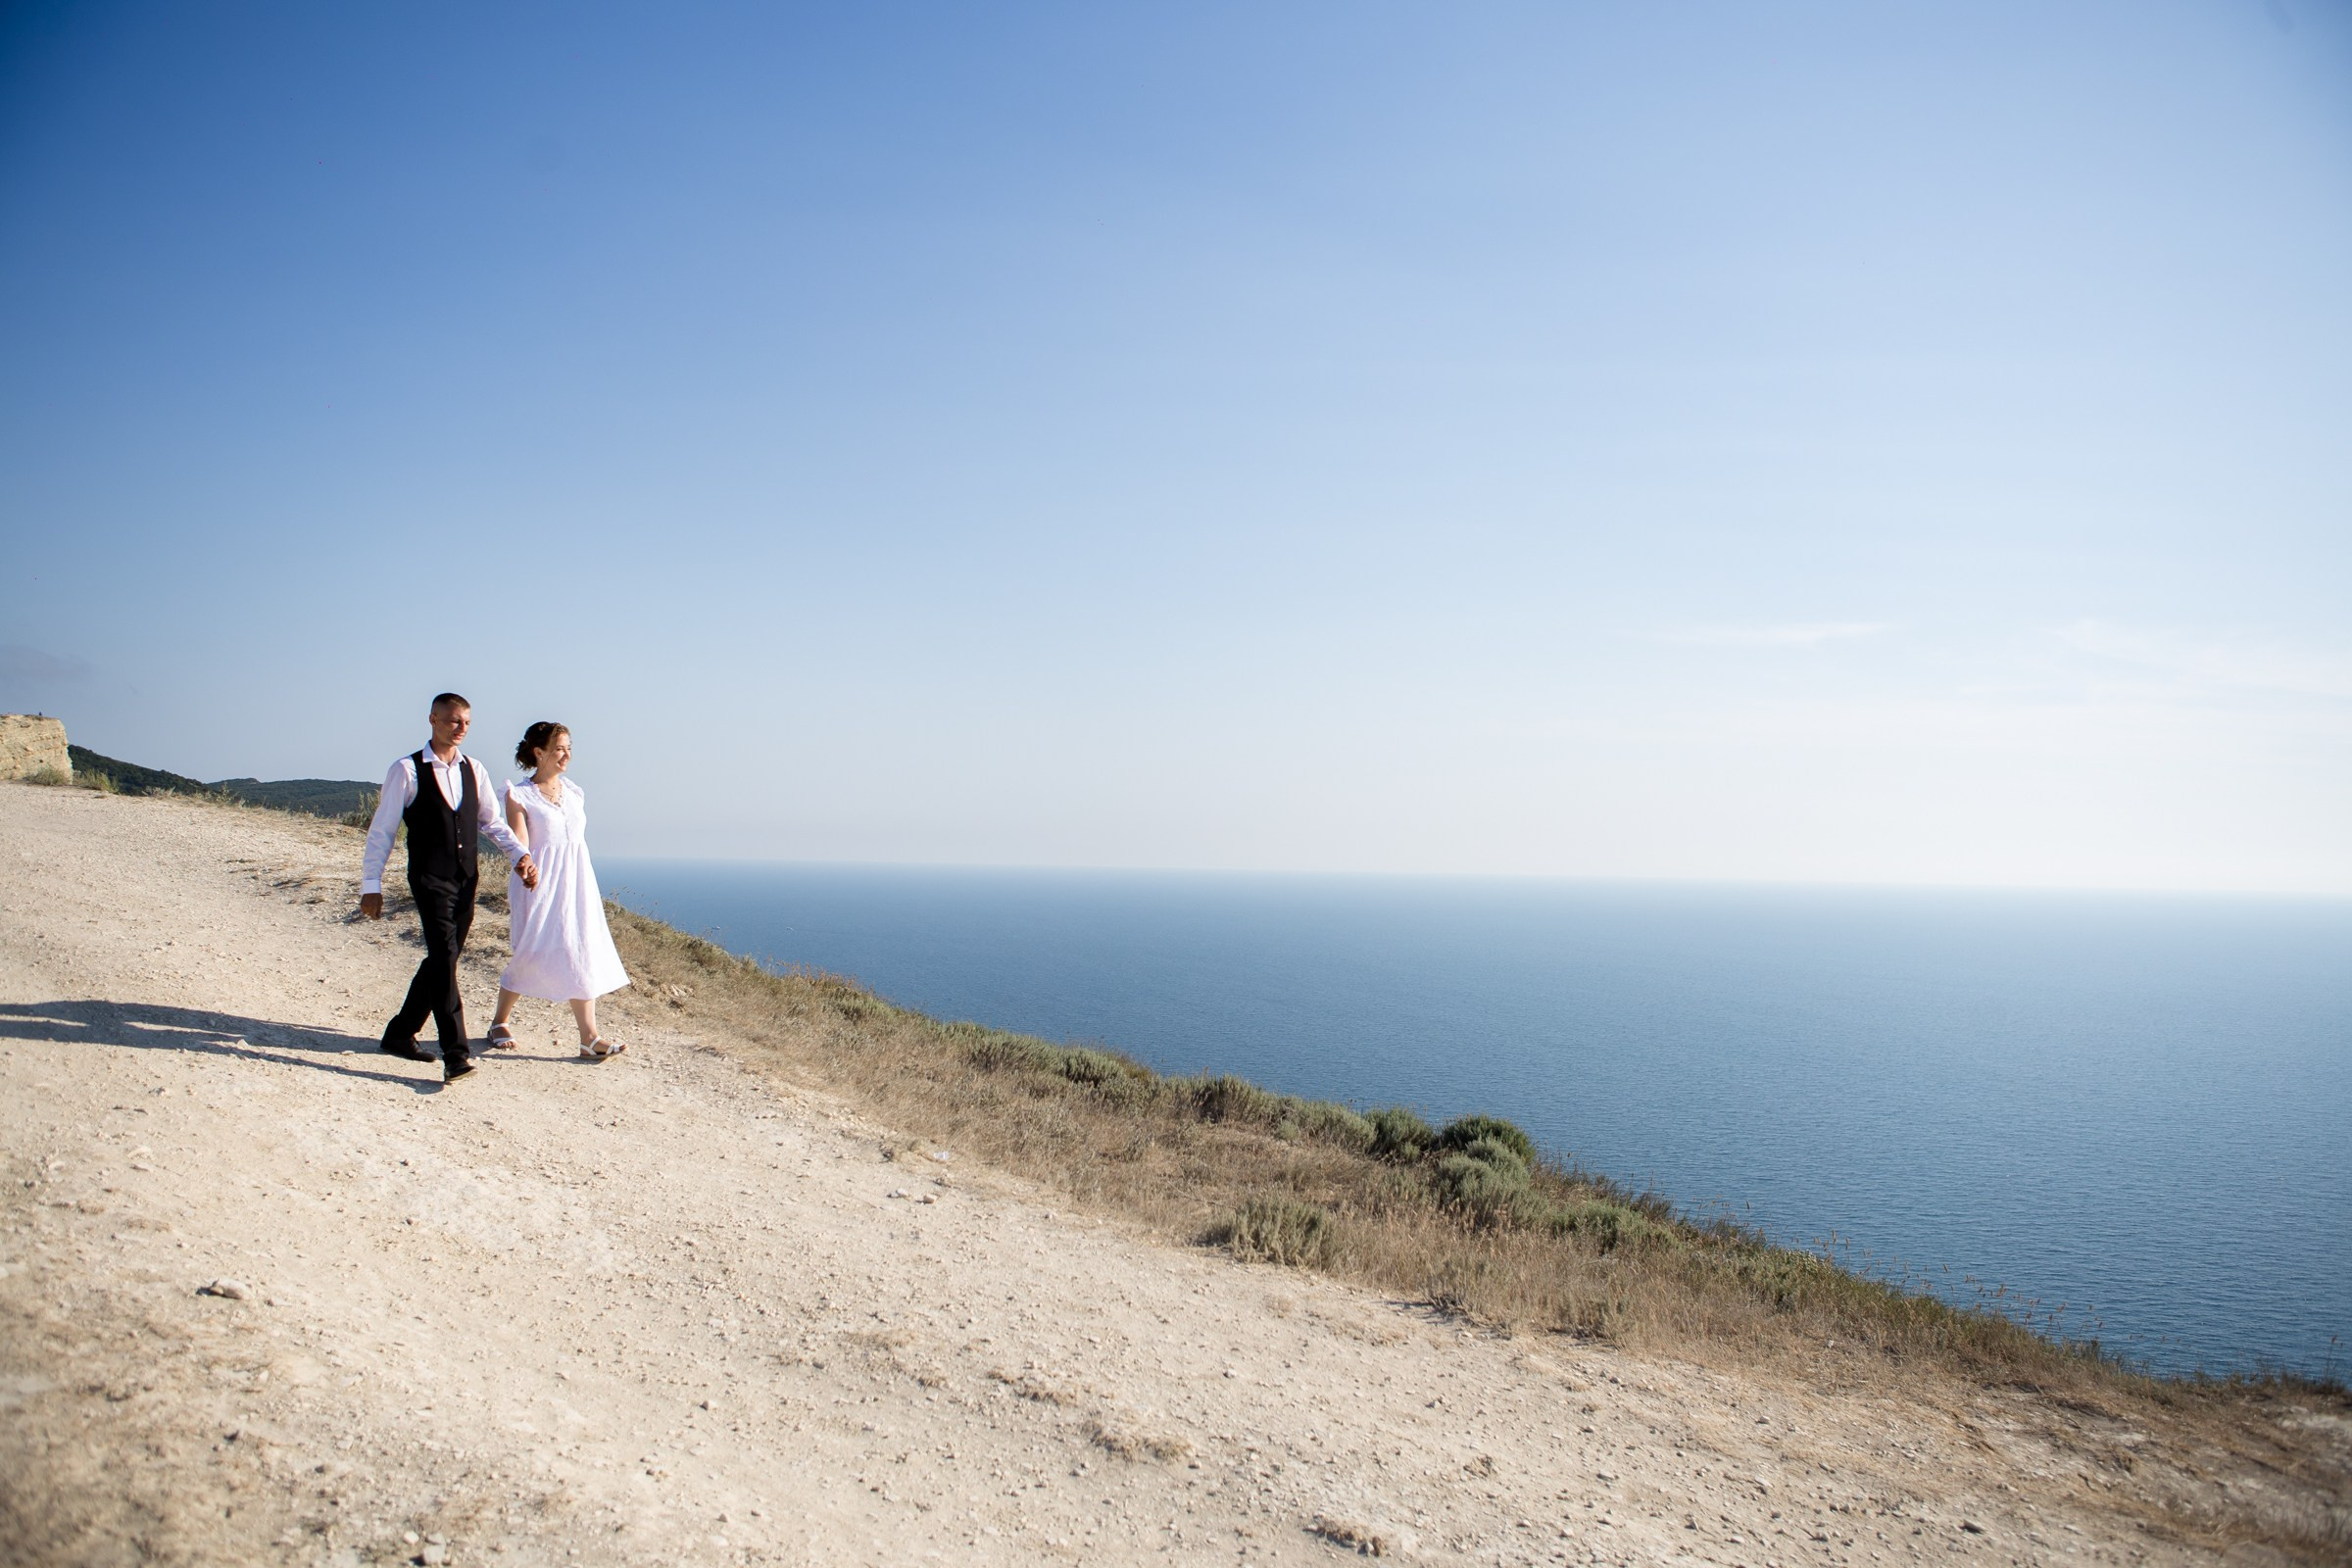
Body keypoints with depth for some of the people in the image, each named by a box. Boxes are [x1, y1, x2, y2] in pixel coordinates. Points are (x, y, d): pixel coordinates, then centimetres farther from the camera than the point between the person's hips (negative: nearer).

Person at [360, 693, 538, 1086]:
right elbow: (381, 830, -2)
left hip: (466, 879, 6)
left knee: (443, 959, 11)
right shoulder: (407, 770, -4)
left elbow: (492, 822, 15)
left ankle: (400, 1034, 29)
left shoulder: (474, 770, 11)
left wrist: (521, 854, -2)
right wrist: (371, 885, -4)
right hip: (430, 878, -6)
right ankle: (455, 1057, -18)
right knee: (444, 958, -15)